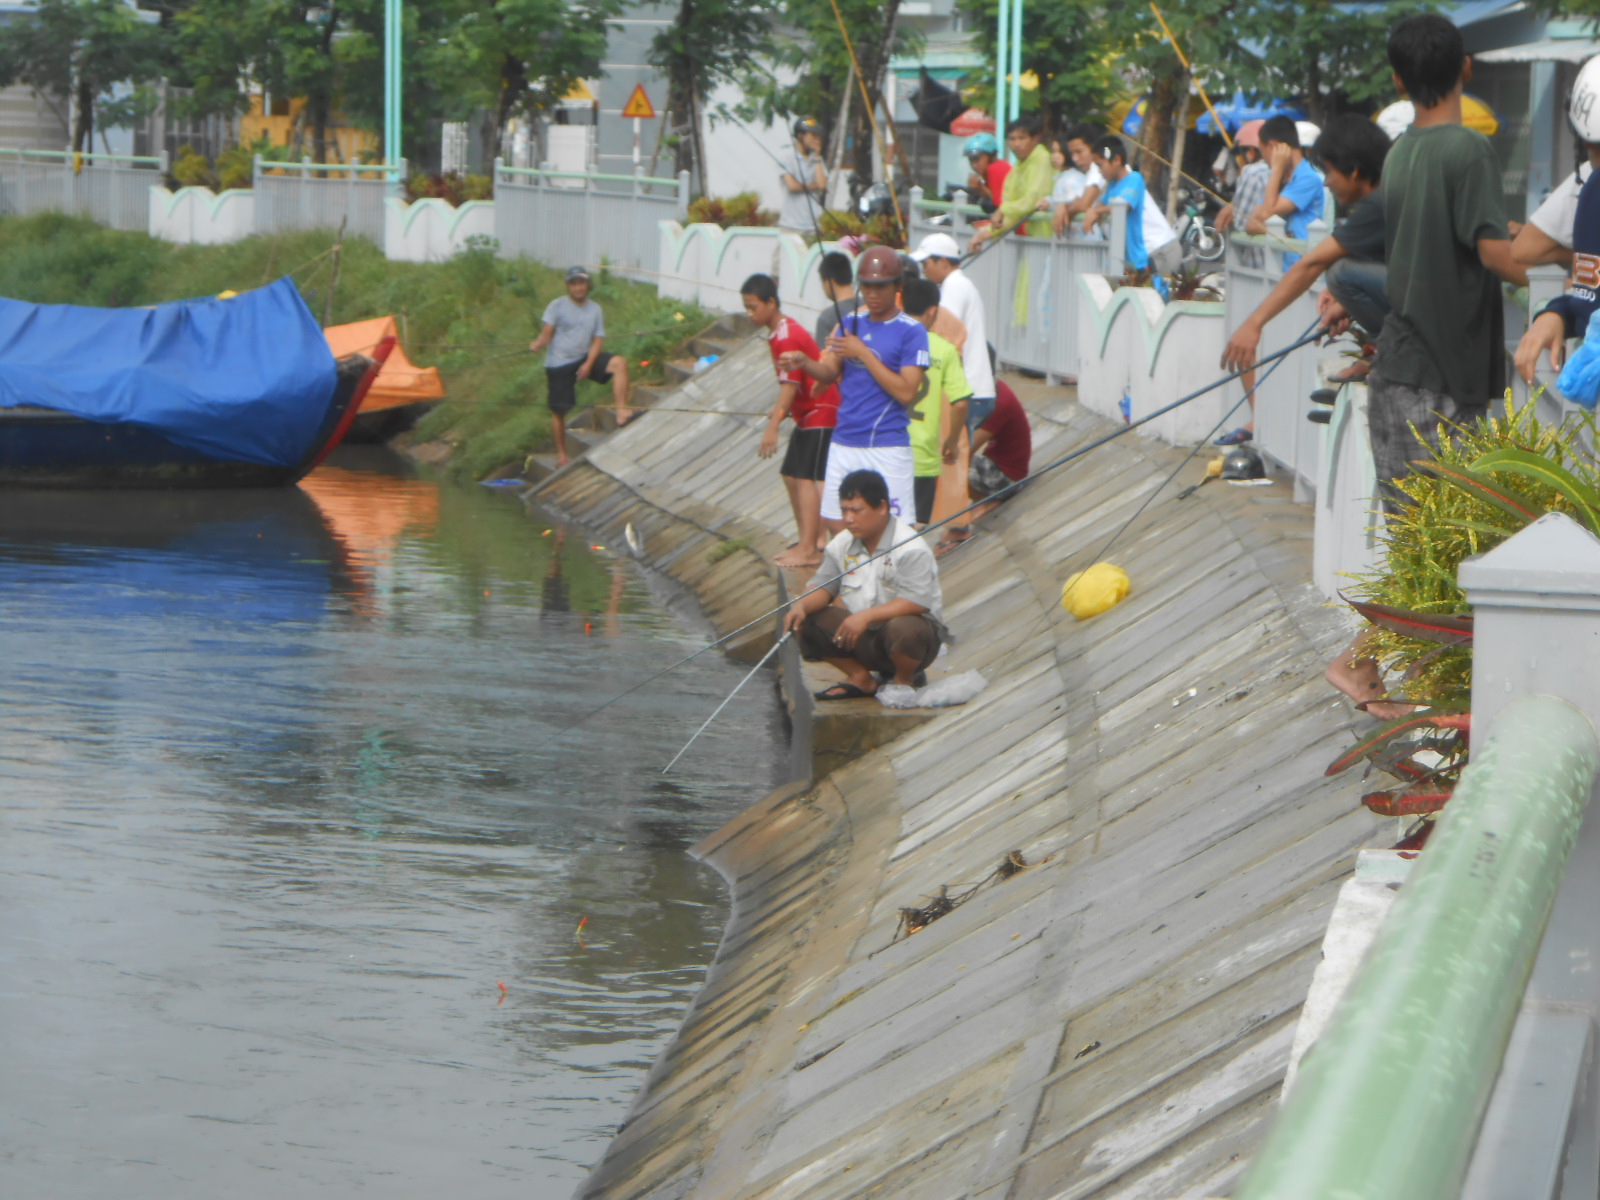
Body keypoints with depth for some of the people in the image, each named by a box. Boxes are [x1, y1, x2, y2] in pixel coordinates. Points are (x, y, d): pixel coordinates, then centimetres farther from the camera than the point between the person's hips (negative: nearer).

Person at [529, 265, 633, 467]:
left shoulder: (595, 310, 6)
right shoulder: (557, 306, -3)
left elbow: (598, 340, 2)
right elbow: (547, 333, -7)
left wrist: (589, 364, -14)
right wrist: (538, 344, -30)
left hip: (585, 359, 2)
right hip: (559, 364, -2)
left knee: (619, 363, -21)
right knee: (558, 410, 1)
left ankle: (621, 413, -24)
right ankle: (561, 454, 19)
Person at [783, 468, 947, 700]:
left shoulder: (911, 549, -18)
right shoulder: (842, 544, 3)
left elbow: (916, 602, -27)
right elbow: (823, 586, 5)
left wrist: (866, 616, -35)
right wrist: (801, 606, -19)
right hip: (864, 639, 6)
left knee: (902, 629, -40)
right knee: (808, 622, -11)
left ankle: (905, 679, -4)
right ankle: (860, 678, 5)